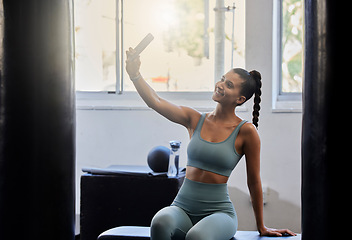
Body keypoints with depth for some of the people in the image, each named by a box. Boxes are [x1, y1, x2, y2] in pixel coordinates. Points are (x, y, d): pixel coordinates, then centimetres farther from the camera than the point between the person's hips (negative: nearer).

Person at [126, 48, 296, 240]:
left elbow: (254, 182, 1)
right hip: (182, 208, 3)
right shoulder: (195, 120, 4)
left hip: (219, 211, -3)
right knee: (161, 221, -32)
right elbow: (155, 102, -6)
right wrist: (134, 74, -23)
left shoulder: (245, 131, -6)